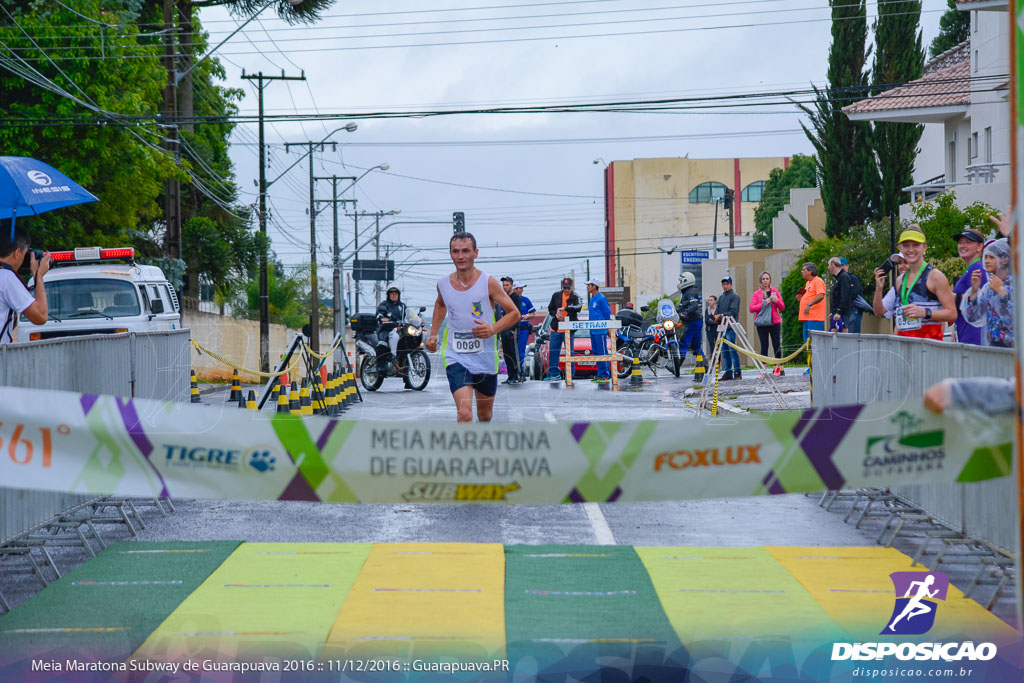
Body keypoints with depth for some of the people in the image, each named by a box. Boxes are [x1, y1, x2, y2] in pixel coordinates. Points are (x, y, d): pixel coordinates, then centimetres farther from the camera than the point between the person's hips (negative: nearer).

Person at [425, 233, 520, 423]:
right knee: (465, 414, -21)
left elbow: (514, 314, -5)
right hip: (455, 358, 0)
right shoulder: (443, 284, -1)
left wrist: (493, 329, -23)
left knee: (485, 415, 19)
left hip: (486, 358, 0)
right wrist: (433, 334, 15)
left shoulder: (488, 283, -10)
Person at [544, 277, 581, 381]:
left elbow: (578, 307, -20)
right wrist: (556, 314, -6)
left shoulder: (575, 297, -2)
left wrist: (565, 308, -29)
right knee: (553, 351, 3)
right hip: (556, 328, 4)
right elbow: (550, 308, 14)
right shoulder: (556, 296, 10)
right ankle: (554, 374, 9)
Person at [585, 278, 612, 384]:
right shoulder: (592, 300, 18)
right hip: (593, 331, 9)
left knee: (602, 352, -9)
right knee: (596, 352, 10)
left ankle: (606, 375, -10)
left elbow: (607, 313, -10)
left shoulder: (601, 298, -9)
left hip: (600, 331, -9)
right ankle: (600, 374, 14)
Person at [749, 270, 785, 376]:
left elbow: (782, 308, 9)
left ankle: (778, 368, 7)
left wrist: (776, 301, -10)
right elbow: (752, 309, -3)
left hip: (774, 322, 1)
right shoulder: (757, 293, 6)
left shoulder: (775, 292, 10)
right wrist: (764, 303, -13)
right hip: (762, 323, -1)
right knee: (764, 346, -2)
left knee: (777, 345, -2)